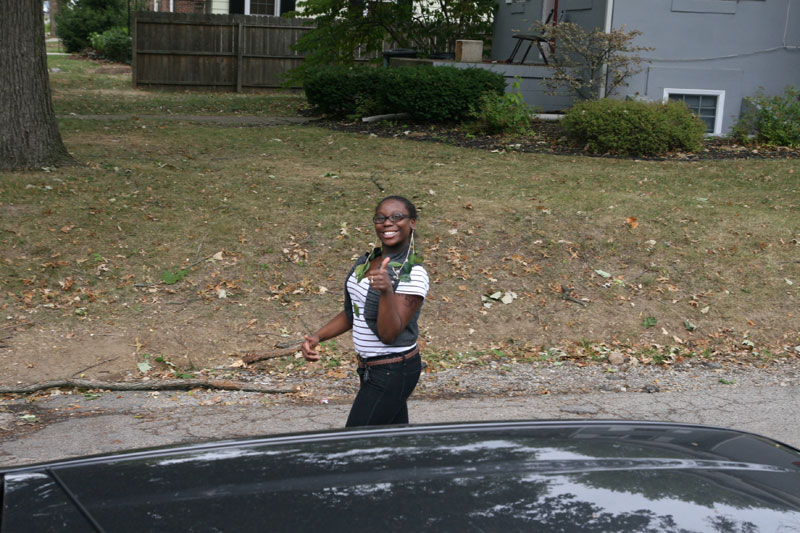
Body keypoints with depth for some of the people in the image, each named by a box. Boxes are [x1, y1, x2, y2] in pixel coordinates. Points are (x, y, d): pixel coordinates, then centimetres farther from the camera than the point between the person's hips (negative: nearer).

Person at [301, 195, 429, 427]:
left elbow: (388, 334, -24)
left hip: (392, 373, -8)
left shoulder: (414, 275, -19)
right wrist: (317, 336, 3)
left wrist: (386, 291, -39)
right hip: (370, 369, 8)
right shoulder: (368, 260, 5)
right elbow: (352, 313, 16)